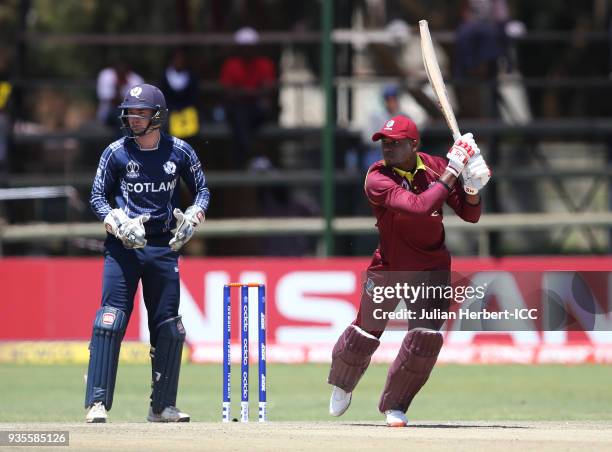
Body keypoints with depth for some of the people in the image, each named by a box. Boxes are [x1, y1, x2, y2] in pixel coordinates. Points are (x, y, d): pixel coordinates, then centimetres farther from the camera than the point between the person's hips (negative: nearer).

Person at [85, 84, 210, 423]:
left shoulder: (179, 152, 2)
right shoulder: (116, 153, -1)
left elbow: (202, 190, 11)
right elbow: (98, 197, 3)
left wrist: (191, 220, -8)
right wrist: (120, 226, -15)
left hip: (164, 246, 2)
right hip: (122, 246, -2)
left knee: (169, 327, 4)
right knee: (110, 321, -12)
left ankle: (162, 406, 16)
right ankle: (97, 403, -11)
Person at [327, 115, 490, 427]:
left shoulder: (435, 167, -8)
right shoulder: (377, 178, -22)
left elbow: (471, 216, -4)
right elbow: (420, 206, -37)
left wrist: (472, 185, -23)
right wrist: (452, 172, -33)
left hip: (431, 268, 2)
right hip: (387, 267, -2)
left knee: (426, 338, -11)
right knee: (364, 335, 9)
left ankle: (394, 405, 10)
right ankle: (342, 385, 42)